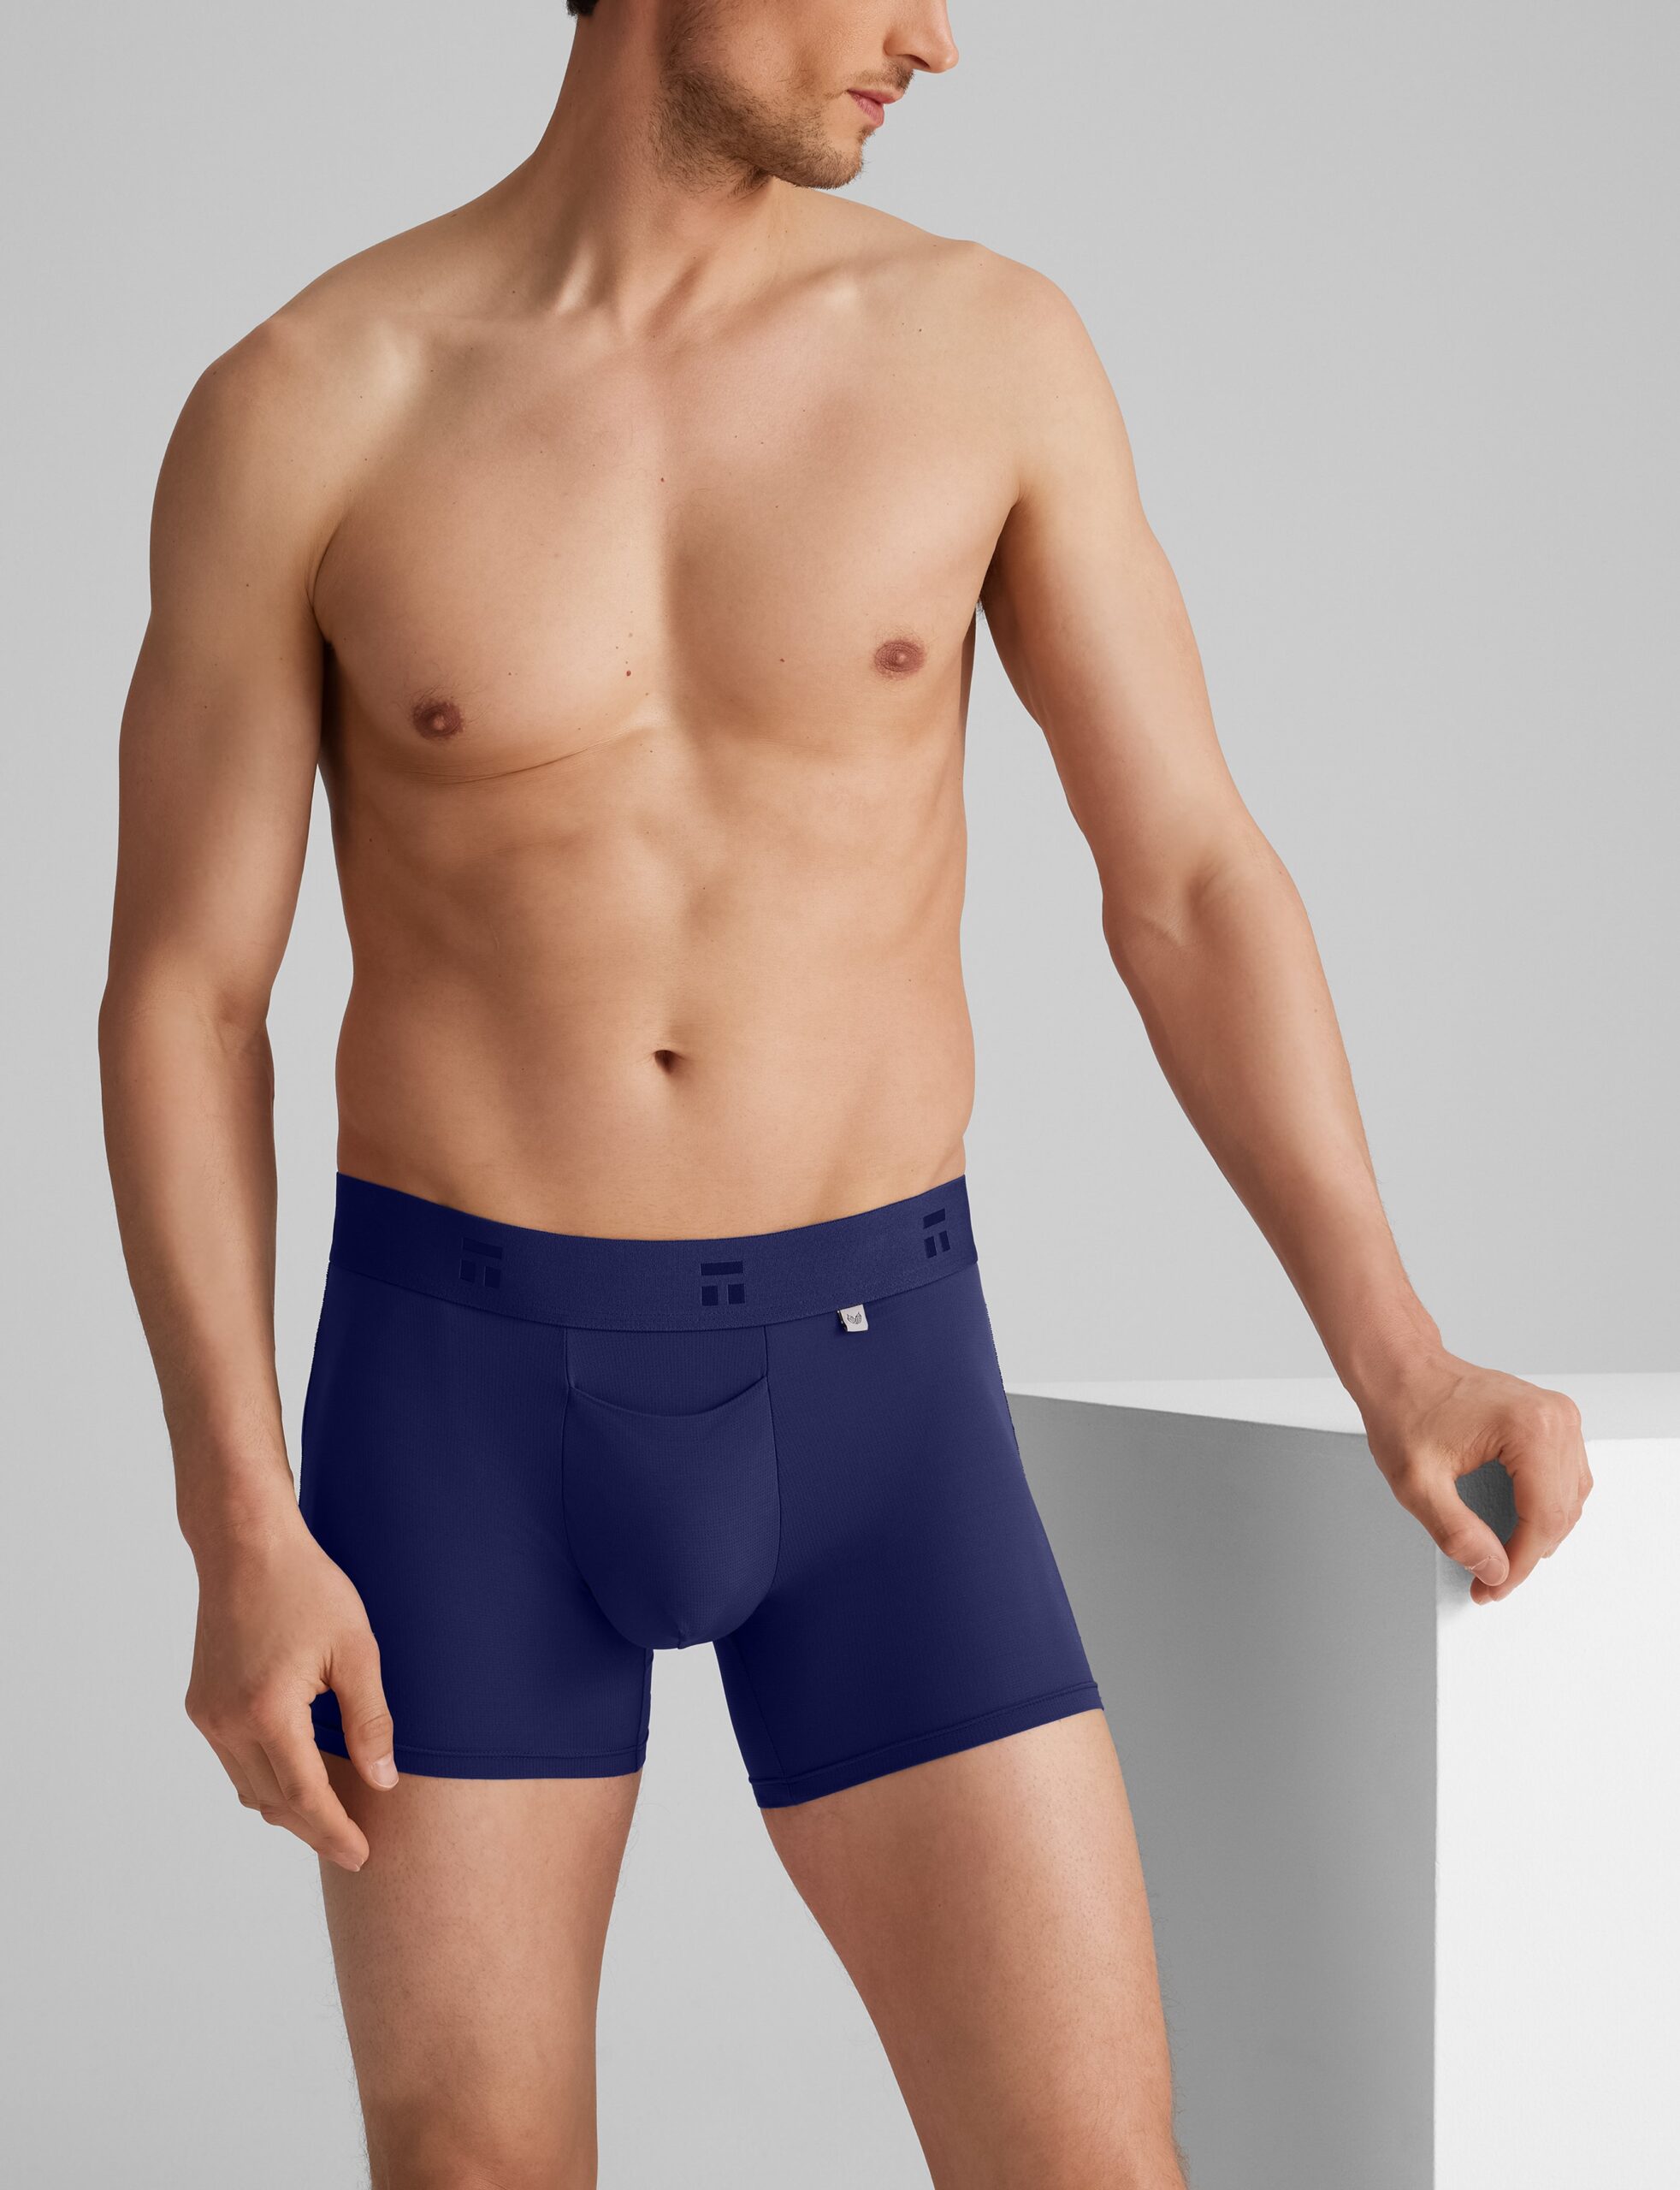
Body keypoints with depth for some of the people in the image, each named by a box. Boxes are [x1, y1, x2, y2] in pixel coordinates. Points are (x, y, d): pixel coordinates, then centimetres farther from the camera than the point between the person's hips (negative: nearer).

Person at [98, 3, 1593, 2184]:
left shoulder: (995, 343, -2)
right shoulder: (294, 413, -6)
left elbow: (1193, 885, 0)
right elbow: (179, 1002, -2)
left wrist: (1397, 1361, -13)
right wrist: (241, 1538, -11)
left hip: (859, 1388, 1)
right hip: (468, 1395, -1)